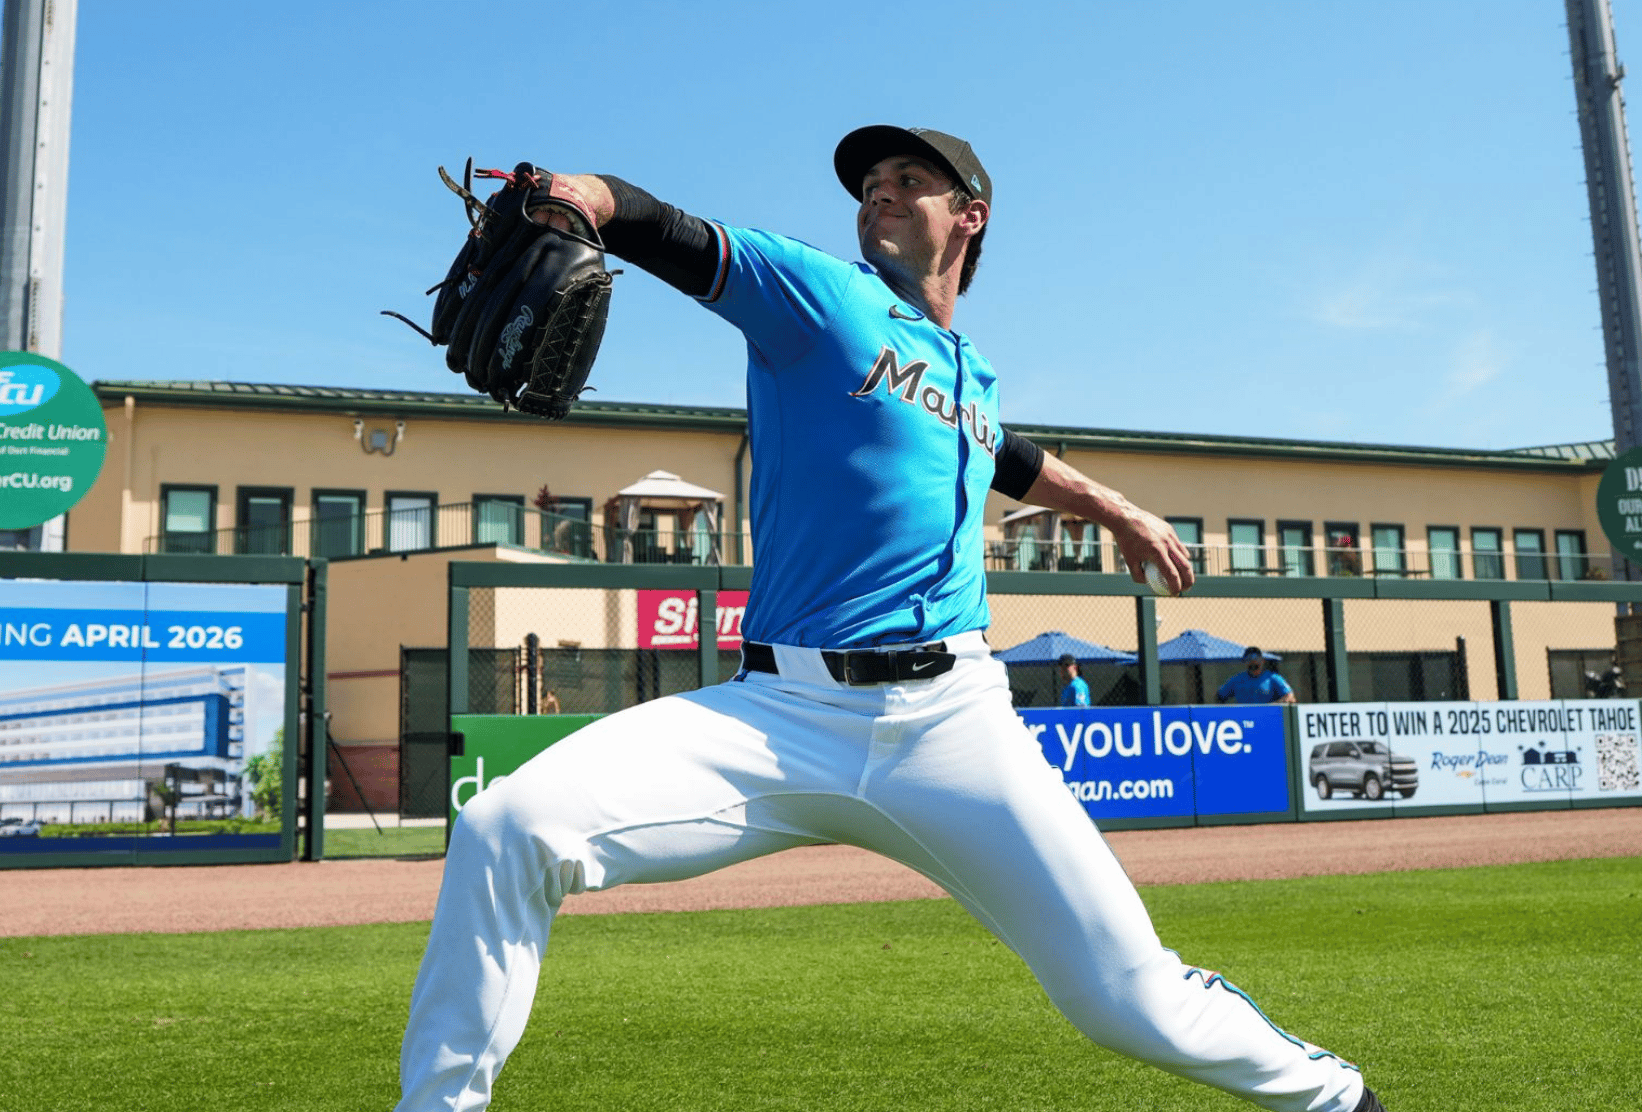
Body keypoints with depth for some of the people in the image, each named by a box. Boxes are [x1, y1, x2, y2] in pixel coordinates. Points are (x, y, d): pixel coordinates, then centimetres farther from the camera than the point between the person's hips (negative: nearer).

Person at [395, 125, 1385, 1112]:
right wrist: (578, 196, -32)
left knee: (1134, 1003, -2)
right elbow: (668, 234, -10)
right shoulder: (819, 293, 6)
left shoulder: (971, 376, 20)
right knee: (506, 829, -22)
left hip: (951, 717, 3)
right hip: (779, 715, -2)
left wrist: (1119, 511, 59)